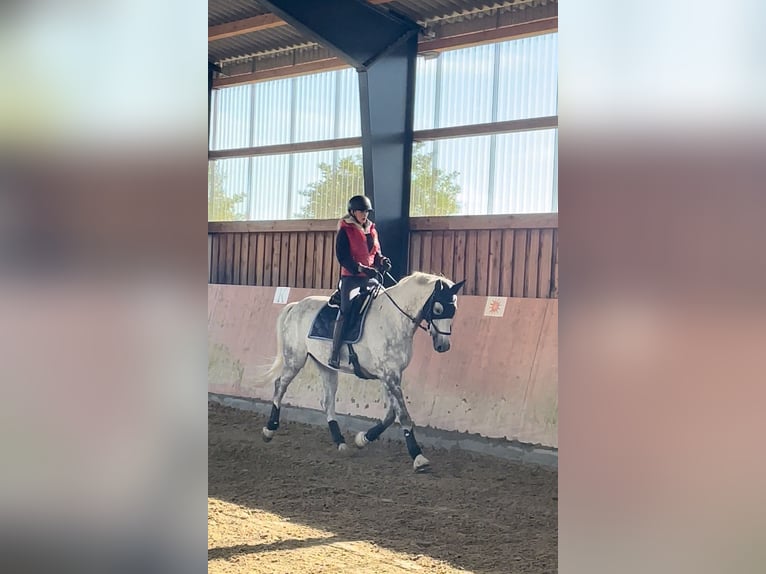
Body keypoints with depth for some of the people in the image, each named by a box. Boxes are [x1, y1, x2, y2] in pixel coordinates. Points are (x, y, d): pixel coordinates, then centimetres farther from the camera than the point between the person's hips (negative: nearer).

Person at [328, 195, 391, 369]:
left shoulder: (372, 230, 15)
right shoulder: (345, 231, -4)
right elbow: (342, 257, -12)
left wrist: (382, 262, -3)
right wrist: (360, 268, -24)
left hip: (369, 276, 7)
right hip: (351, 276, -7)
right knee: (346, 311, -17)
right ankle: (334, 355, -17)